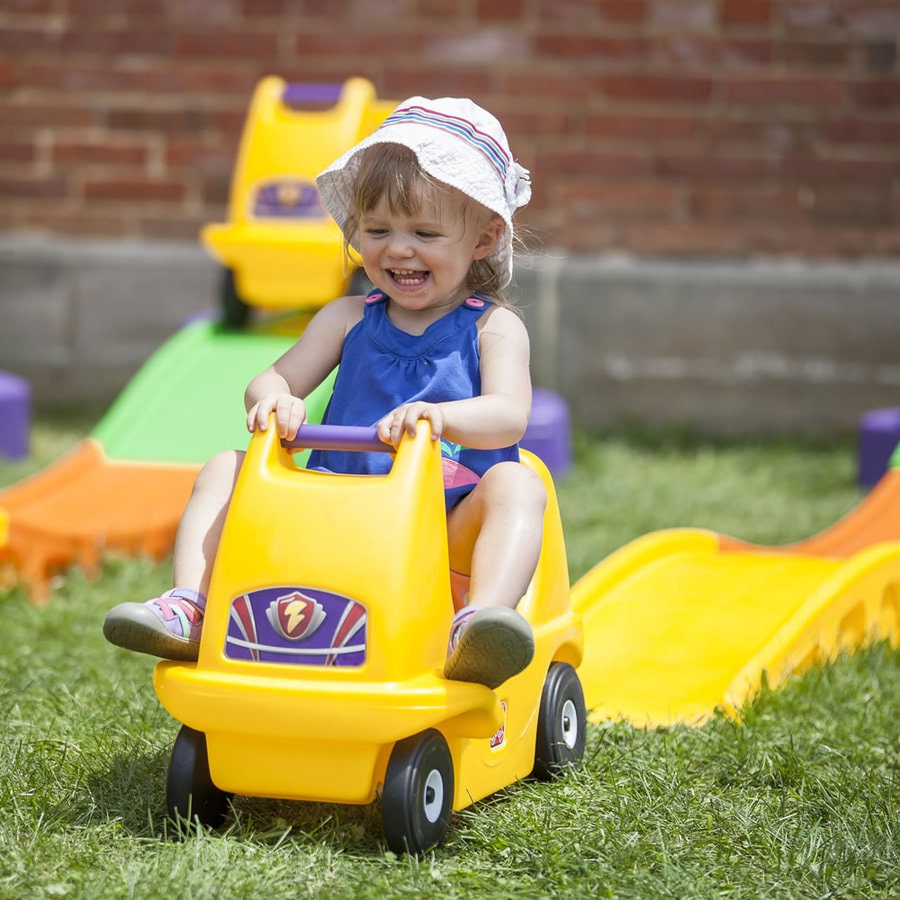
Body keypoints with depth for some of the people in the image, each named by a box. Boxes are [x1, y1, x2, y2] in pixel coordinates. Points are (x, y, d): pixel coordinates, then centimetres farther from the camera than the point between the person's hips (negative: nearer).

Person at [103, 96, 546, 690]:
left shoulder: (494, 327, 2)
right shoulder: (348, 319, 14)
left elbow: (509, 416, -15)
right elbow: (277, 379, 6)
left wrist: (438, 416, -38)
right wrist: (272, 399, -22)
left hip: (448, 534, -4)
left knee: (516, 484, -33)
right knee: (227, 467, -6)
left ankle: (480, 623, -54)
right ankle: (190, 606, -21)